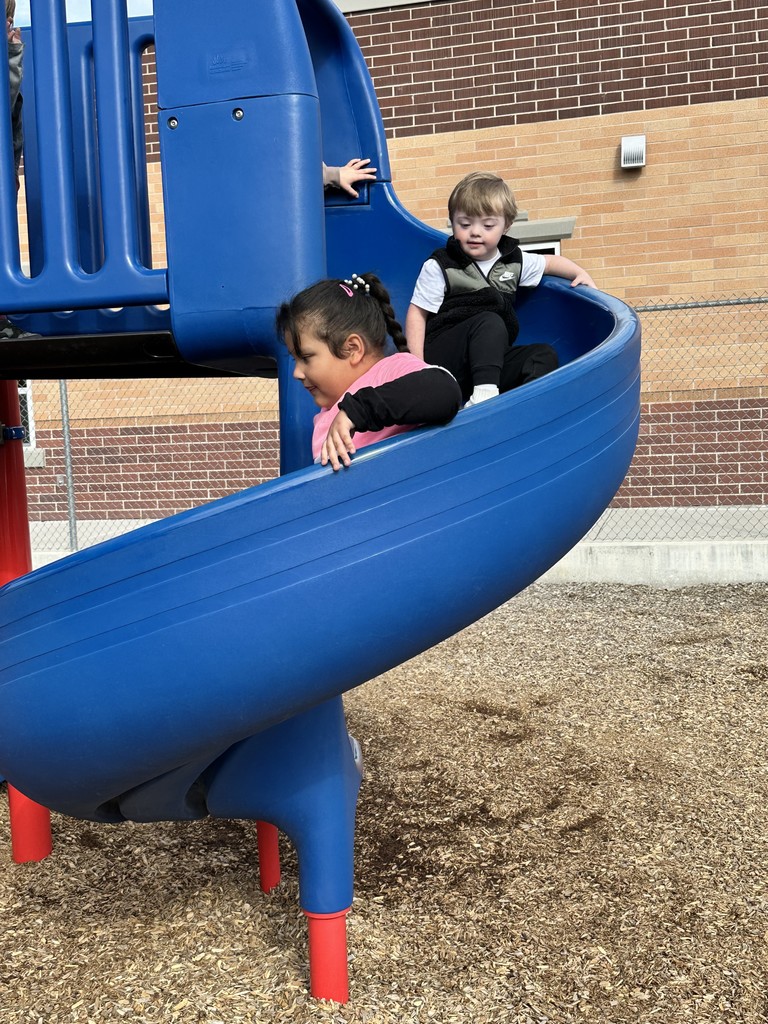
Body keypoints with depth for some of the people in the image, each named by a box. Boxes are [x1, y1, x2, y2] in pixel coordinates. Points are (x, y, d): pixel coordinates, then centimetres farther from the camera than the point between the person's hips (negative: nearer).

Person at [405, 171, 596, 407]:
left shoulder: (515, 261, 11)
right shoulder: (438, 267, -3)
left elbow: (551, 262, 28)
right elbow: (417, 314, -3)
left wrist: (580, 273, 11)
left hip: (491, 359, 5)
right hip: (443, 358, -5)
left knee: (545, 355, -15)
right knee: (490, 323, -30)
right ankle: (483, 393, -44)